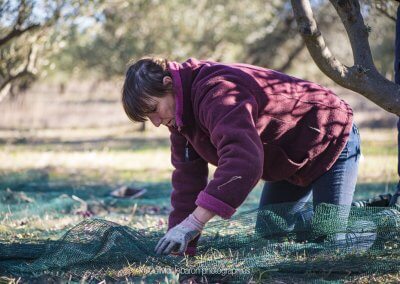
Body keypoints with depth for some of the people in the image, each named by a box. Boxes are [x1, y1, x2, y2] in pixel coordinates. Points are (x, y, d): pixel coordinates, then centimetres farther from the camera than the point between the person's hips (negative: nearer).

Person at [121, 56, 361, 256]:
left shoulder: (218, 93, -37)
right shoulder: (183, 111, -4)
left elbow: (242, 160, -53)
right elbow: (187, 179, -4)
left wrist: (192, 223, -58)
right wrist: (183, 248, -11)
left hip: (330, 141, -9)